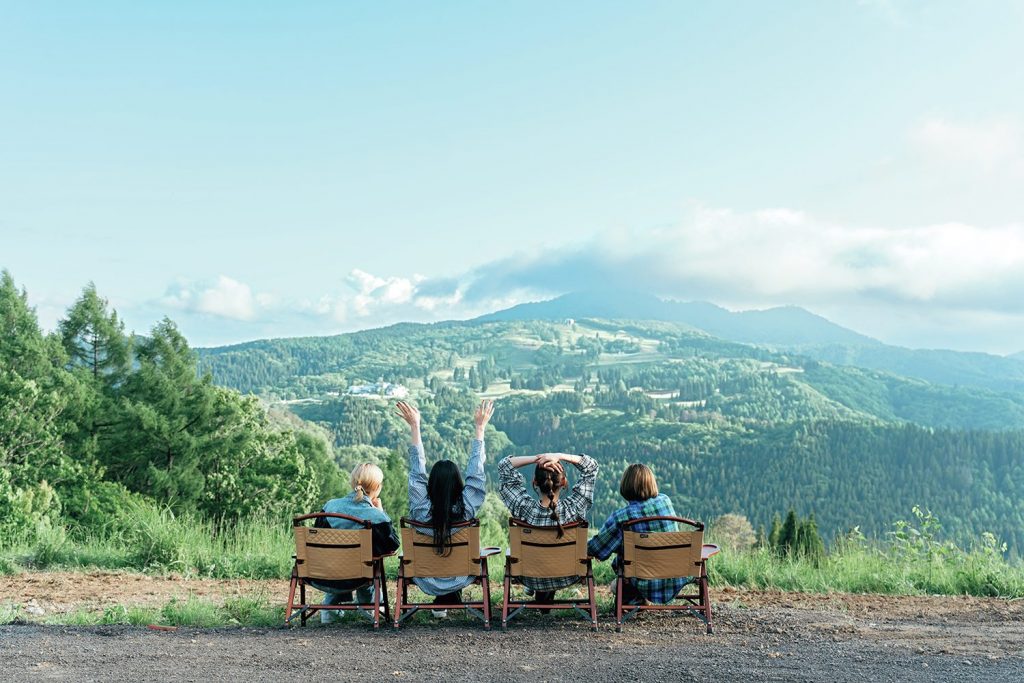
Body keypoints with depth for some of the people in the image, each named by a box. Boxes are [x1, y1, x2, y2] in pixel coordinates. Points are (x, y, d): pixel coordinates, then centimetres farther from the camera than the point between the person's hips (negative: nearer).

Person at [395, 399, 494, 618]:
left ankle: (442, 604, 33)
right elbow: (475, 474, -16)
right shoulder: (467, 509, -26)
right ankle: (447, 602, 32)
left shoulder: (421, 510, -25)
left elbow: (417, 472, -15)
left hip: (427, 581, 1)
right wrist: (480, 428, -7)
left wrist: (414, 427, -10)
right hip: (460, 580, -1)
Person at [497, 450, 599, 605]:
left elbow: (504, 466, -17)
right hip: (567, 578, 0)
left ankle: (540, 595, 49)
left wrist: (535, 458, -29)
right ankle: (549, 596, 50)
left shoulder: (524, 508, -30)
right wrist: (561, 456, -27)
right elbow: (591, 466, -17)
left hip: (532, 579, 0)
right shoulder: (574, 508, -30)